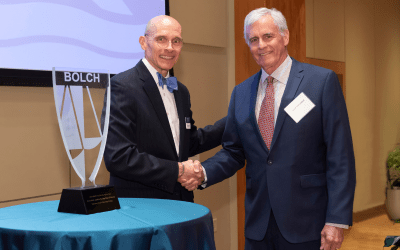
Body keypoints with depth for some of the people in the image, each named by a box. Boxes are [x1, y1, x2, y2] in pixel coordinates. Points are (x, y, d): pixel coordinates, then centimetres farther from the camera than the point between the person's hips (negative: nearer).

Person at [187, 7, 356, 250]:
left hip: (306, 224, -4)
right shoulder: (241, 92, 9)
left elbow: (340, 156, -8)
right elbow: (233, 152, 12)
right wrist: (204, 172, -8)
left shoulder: (322, 81, -5)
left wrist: (337, 220, -13)